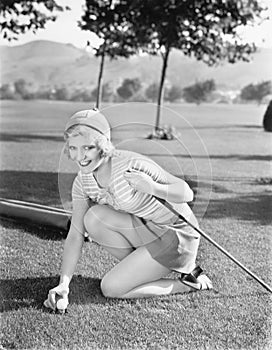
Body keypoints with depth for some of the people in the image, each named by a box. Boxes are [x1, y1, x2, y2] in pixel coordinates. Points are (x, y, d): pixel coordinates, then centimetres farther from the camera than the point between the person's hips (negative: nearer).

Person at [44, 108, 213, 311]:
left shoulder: (133, 165, -27)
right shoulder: (82, 182, -7)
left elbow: (187, 193, -20)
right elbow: (75, 235, -8)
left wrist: (154, 188, -40)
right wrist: (64, 283, -19)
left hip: (177, 235, -6)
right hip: (145, 232, 7)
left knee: (111, 288, -14)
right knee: (93, 218, -17)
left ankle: (190, 283, 2)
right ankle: (143, 268, 2)